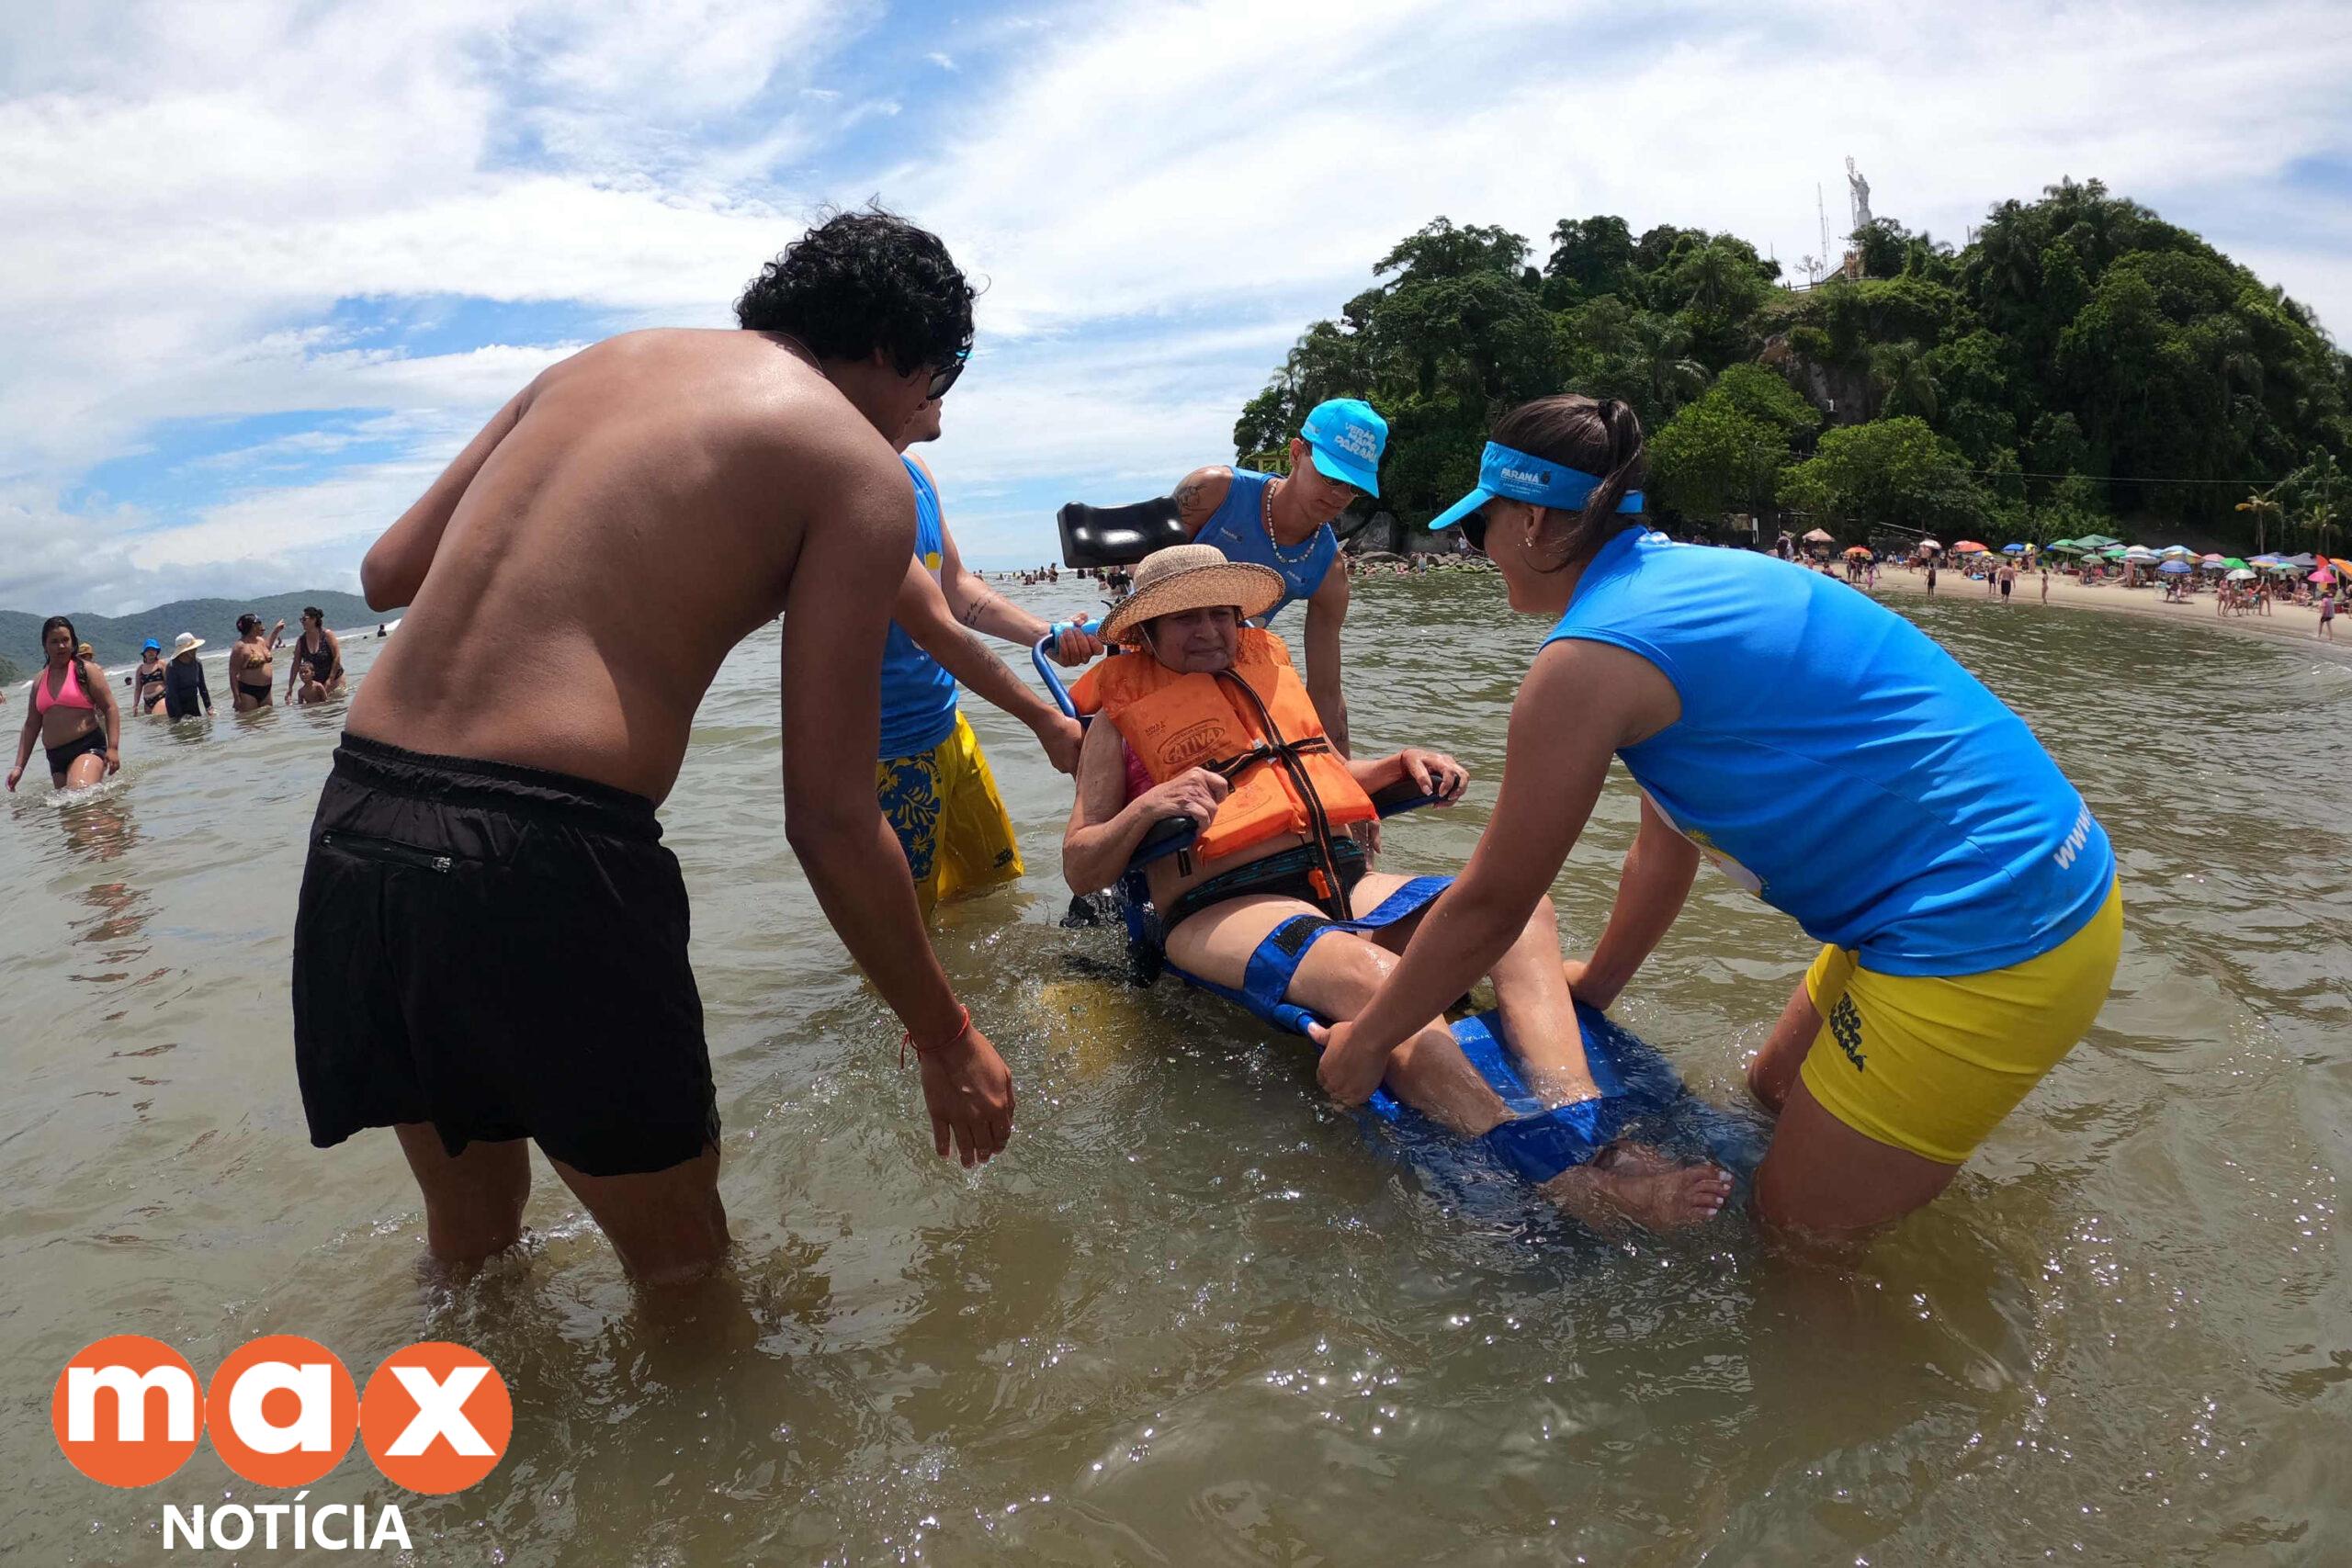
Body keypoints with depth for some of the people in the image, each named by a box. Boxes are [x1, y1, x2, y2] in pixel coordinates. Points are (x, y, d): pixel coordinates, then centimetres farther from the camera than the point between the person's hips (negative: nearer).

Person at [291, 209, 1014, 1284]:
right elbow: (829, 818, -5)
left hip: (353, 828, 7)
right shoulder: (859, 470, 0)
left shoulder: (597, 362, 19)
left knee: (469, 1240, 28)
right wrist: (944, 1038, 6)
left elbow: (384, 572, 20)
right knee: (682, 1260, 15)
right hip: (544, 858, -7)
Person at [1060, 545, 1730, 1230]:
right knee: (1370, 974, -38)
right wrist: (1149, 807, -15)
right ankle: (1562, 1185, -47)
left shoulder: (1267, 668, 24)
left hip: (1344, 880, 6)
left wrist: (1400, 764, 15)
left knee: (1520, 910, -20)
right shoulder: (1121, 717, 10)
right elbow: (1080, 870, 4)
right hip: (1223, 908, -6)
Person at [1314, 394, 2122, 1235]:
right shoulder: (1687, 580, 10)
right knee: (1773, 1094, 26)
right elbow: (1666, 849, 19)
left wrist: (1364, 1043, 5)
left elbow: (1487, 906, -9)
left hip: (1987, 943, -9)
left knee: (1798, 1228, 7)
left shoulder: (1590, 657, -18)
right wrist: (1597, 982, 32)